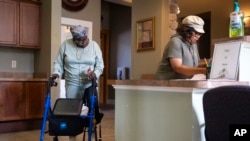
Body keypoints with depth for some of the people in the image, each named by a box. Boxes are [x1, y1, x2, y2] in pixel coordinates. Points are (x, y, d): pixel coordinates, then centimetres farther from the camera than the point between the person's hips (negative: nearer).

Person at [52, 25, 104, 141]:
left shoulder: (94, 46, -2)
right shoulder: (65, 45, -2)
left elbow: (100, 65, 0)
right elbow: (58, 62, 4)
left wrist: (95, 74, -20)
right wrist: (56, 72, -14)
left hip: (89, 84, 0)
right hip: (72, 85, 1)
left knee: (93, 107, -16)